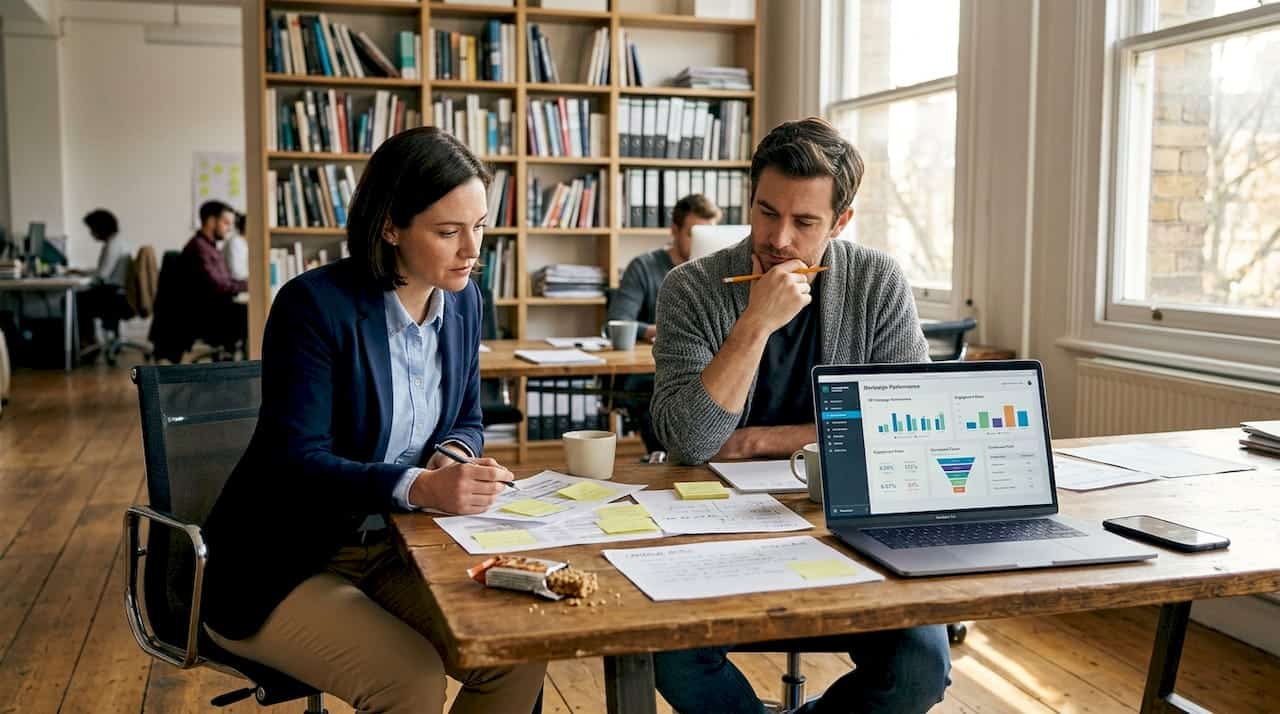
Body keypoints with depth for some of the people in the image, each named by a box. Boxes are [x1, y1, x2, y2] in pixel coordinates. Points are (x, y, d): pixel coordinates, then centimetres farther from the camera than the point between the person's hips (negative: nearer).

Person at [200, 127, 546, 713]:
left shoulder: (463, 298, 0)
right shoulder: (315, 304, -20)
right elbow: (295, 461, -24)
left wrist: (454, 456, -13)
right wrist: (419, 487, -37)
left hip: (387, 549, 6)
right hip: (281, 565, -6)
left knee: (519, 658, -12)